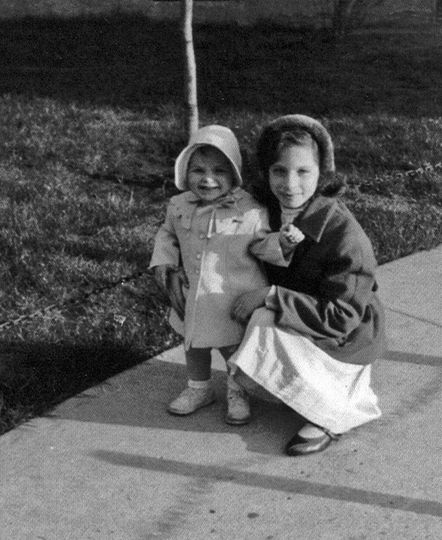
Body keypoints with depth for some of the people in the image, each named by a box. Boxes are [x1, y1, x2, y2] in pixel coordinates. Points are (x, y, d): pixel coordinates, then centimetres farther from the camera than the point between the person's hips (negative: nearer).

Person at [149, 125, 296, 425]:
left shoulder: (250, 211, -16)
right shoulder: (180, 207, -4)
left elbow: (263, 243, -6)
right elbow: (167, 236, 11)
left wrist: (282, 243, -27)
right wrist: (167, 267, -1)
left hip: (235, 303, -4)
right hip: (193, 299, 4)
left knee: (235, 350, 13)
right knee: (194, 346, 22)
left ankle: (238, 394, 39)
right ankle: (199, 389, 47)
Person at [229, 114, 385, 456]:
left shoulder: (343, 233, -29)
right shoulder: (268, 209, -9)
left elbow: (341, 316, -27)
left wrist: (273, 297, -29)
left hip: (341, 339, -7)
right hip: (296, 328, 8)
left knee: (258, 366, -23)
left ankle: (333, 414, 1)